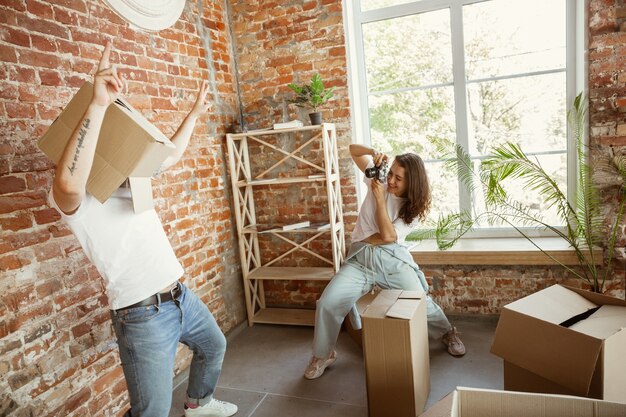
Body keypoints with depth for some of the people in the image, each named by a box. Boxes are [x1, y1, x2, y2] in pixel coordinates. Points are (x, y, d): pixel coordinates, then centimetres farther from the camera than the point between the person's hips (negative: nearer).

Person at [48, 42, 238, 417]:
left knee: (214, 346, 30)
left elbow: (171, 155, 26)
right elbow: (69, 182, -39)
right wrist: (98, 104, -41)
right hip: (143, 316, -9)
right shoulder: (71, 197, -13)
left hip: (182, 296, 9)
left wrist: (195, 112, 30)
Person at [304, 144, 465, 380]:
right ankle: (323, 355, 8)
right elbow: (353, 150, 6)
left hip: (392, 259, -1)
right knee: (328, 303, -16)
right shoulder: (380, 181, 1)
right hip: (360, 259, 1)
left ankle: (448, 333, 34)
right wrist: (374, 153, -14)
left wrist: (380, 199, -16)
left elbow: (388, 236, -18)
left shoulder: (414, 208, -3)